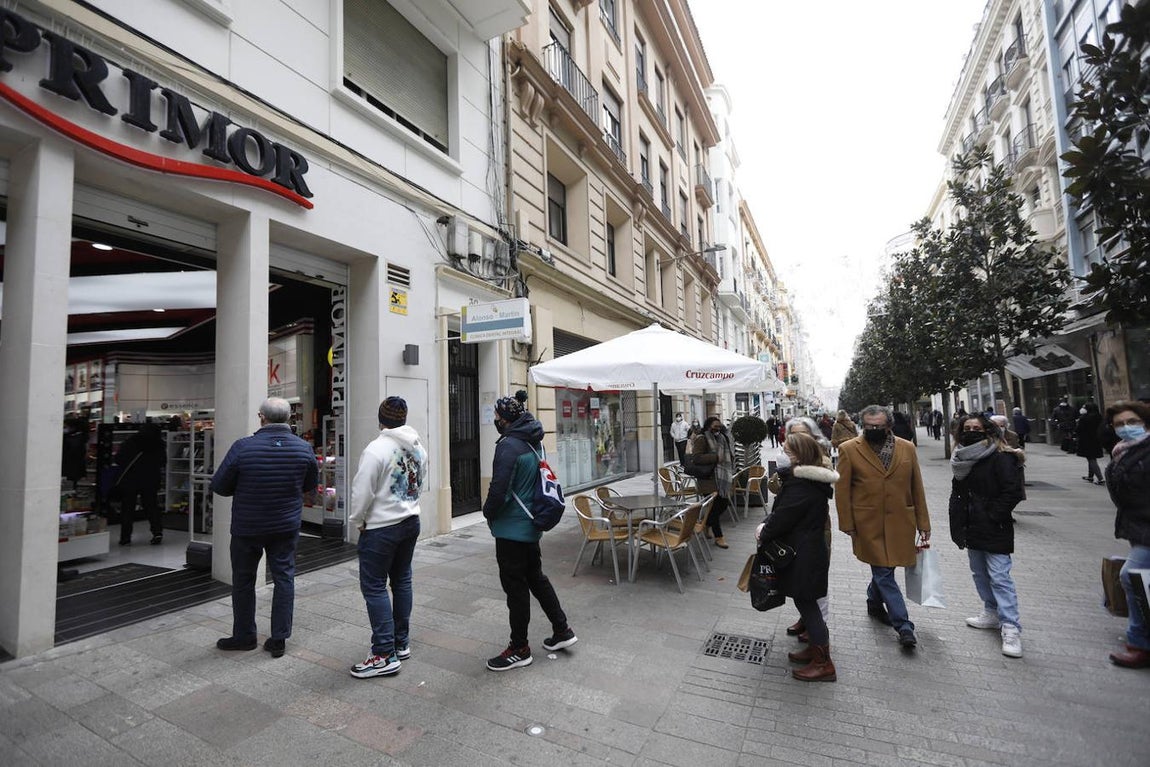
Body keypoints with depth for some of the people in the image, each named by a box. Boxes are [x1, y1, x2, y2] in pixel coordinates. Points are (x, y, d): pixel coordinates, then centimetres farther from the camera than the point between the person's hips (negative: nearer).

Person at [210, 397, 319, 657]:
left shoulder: (242, 447, -18)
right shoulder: (303, 448, -9)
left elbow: (219, 486, -8)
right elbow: (312, 484, 5)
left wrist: (245, 488, 10)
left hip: (247, 527, -2)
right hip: (286, 527, 2)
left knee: (243, 580, 16)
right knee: (284, 578, 10)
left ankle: (244, 636, 29)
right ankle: (279, 638, 16)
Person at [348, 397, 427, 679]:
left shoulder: (376, 449, -19)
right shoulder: (418, 447, 3)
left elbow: (362, 492, -16)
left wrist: (357, 521, -1)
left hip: (381, 527, -7)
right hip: (411, 521, 8)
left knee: (374, 587, 2)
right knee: (402, 580, 17)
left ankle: (385, 655, 5)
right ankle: (401, 643, 28)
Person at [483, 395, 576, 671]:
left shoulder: (508, 446, -22)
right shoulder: (536, 443, 7)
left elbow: (499, 490, -25)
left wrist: (488, 511, -5)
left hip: (511, 528, -9)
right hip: (532, 525, 9)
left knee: (515, 586, 5)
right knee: (536, 577, 22)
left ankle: (519, 649, 20)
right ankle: (562, 630, 32)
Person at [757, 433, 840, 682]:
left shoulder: (800, 486, -26)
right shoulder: (811, 479, 7)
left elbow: (782, 519, -21)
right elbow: (781, 509, 10)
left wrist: (763, 534, -4)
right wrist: (766, 524, -2)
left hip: (804, 556, -10)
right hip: (811, 551, 10)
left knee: (806, 604, 4)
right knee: (806, 603, 21)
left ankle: (824, 663, 17)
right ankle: (816, 648, 36)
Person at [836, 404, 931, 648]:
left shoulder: (907, 449, 3)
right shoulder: (849, 450, -6)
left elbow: (917, 489, 8)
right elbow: (841, 490, -4)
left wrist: (923, 524, 7)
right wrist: (848, 525, -5)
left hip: (900, 523, 3)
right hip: (868, 524, -3)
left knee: (883, 569, 15)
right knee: (884, 573, 0)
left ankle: (874, 601, 40)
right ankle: (903, 626, 12)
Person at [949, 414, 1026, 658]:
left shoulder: (1000, 458, -13)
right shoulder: (963, 459, 10)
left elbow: (1013, 492, -17)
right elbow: (957, 493, 16)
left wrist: (993, 516, -16)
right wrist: (959, 523, 9)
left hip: (994, 531, -8)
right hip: (972, 529, 8)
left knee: (999, 577, -8)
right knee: (979, 574, 18)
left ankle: (1011, 629, -2)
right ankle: (992, 613, 34)